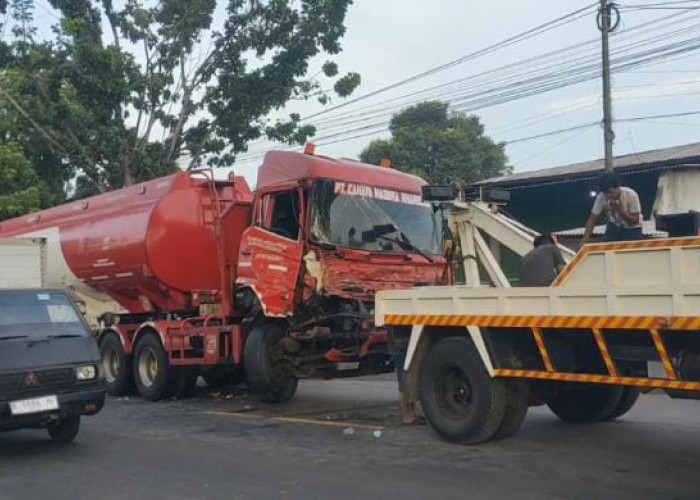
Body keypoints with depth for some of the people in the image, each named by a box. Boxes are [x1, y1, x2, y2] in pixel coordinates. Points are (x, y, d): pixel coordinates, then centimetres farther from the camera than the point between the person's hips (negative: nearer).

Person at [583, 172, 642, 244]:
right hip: (614, 228, 3)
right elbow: (593, 219, -17)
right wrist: (585, 241, -29)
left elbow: (635, 221, -20)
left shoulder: (631, 195, -27)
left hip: (632, 229, -2)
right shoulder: (601, 197, -22)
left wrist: (620, 210, -38)